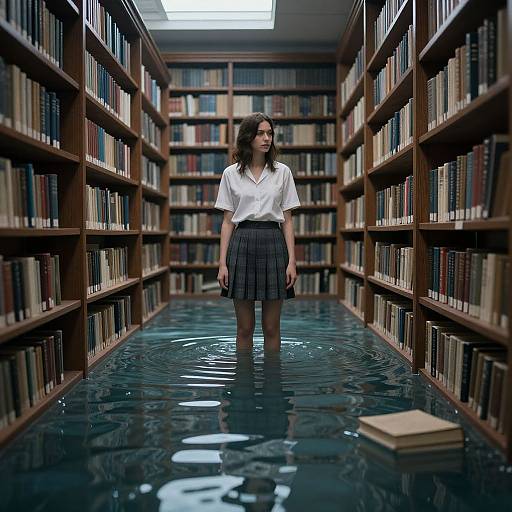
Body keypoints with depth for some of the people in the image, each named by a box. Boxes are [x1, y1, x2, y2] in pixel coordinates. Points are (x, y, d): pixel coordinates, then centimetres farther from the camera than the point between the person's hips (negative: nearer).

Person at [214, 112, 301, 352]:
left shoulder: (282, 172, 6)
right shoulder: (231, 173, 5)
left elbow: (287, 220, 5)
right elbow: (227, 221, 4)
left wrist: (292, 260, -4)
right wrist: (222, 262, -3)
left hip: (273, 244, 0)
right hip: (242, 244, 0)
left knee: (272, 327, 6)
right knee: (244, 327, 7)